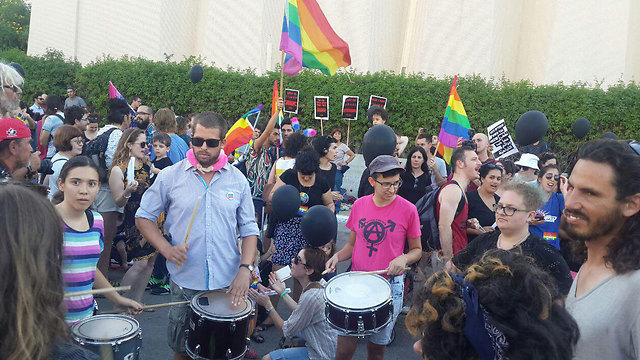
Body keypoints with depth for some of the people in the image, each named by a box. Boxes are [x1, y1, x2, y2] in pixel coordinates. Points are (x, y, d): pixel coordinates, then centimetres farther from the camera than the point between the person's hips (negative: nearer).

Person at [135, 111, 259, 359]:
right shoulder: (170, 176, -4)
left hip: (228, 283, 1)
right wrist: (166, 248, -13)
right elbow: (144, 217, 4)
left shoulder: (237, 180, 0)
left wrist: (245, 269, -10)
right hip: (185, 283, -1)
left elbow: (249, 229, 4)